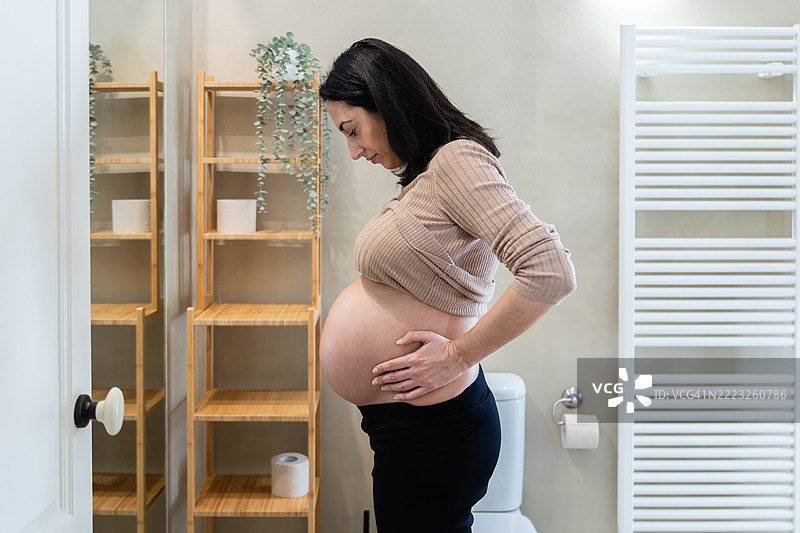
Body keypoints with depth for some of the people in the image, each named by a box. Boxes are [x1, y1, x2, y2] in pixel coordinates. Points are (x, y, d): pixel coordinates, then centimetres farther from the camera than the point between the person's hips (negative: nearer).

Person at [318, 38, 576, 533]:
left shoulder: (458, 159, -16)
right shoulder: (424, 179, 13)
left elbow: (551, 272, -27)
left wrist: (460, 355, -20)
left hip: (431, 433, -9)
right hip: (405, 424, 9)